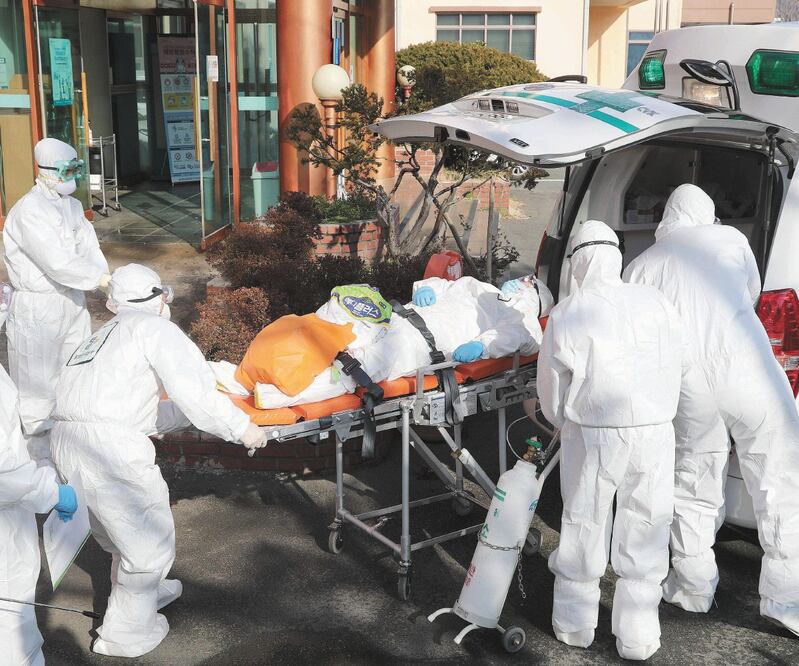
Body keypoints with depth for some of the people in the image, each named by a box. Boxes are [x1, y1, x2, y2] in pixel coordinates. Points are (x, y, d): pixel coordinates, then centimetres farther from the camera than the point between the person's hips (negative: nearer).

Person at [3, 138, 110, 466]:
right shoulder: (28, 211, -19)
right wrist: (99, 278, -20)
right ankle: (40, 454, 10)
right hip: (37, 307, -8)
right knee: (38, 382, -1)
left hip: (72, 301, 8)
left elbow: (89, 247, 1)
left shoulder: (72, 205, 9)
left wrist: (105, 276, -18)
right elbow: (56, 261, -26)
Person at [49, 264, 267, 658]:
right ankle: (125, 633, 20)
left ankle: (142, 590, 50)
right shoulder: (153, 328, 3)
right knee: (150, 539, 8)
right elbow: (195, 394, -9)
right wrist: (240, 428, 1)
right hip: (108, 442, -9)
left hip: (65, 440, 9)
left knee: (122, 525, 30)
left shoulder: (105, 336, 29)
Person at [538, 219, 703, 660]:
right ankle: (638, 636, 21)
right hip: (655, 431, 2)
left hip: (593, 435, -1)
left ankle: (574, 624, 27)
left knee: (584, 525, 14)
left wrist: (563, 423, 23)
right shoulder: (656, 302, 2)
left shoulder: (566, 315, -4)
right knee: (644, 528, 13)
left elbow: (551, 390, 3)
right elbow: (686, 374, 9)